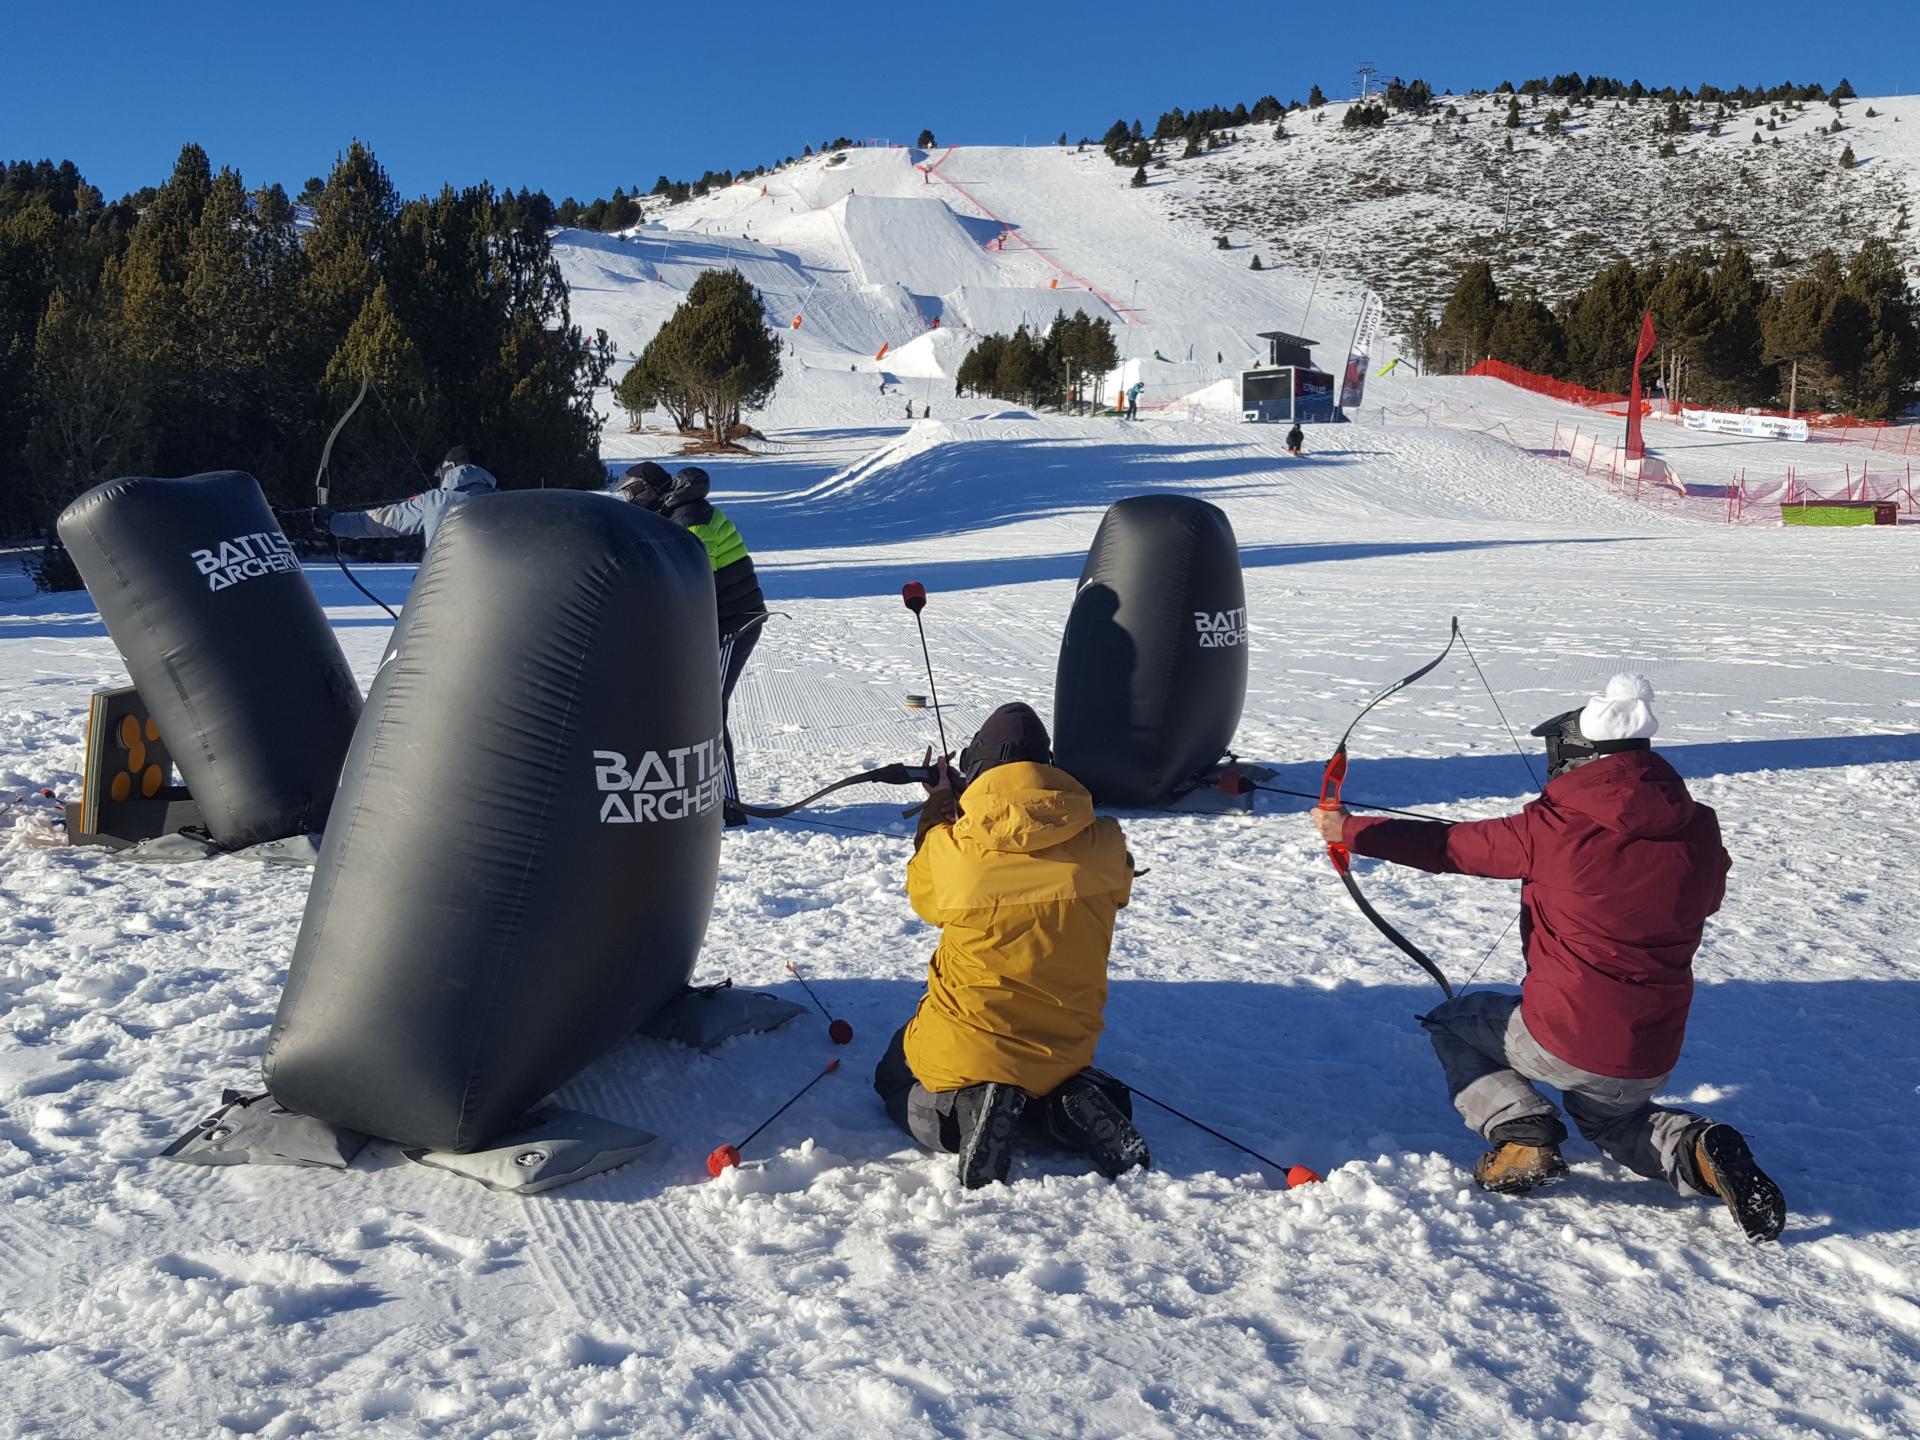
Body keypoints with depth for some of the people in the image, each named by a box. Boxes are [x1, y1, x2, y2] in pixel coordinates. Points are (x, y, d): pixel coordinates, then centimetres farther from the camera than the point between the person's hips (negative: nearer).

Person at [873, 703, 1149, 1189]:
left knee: (894, 1080, 29)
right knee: (1054, 1081, 38)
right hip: (1064, 1052, 3)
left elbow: (922, 897, 4)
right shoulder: (1103, 846, -15)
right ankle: (1068, 1106, 1)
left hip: (964, 1052, -2)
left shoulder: (949, 849, -19)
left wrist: (938, 811, 17)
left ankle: (967, 1110, -4)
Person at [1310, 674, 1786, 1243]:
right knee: (1606, 1115, 36)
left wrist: (1348, 830, 6)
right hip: (1652, 1061, 5)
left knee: (1452, 1022, 21)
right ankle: (1696, 1148, 6)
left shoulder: (1555, 828, -17)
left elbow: (1446, 846, -5)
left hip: (1565, 1042, -5)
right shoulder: (1698, 829, -4)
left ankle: (1521, 1132, 1)